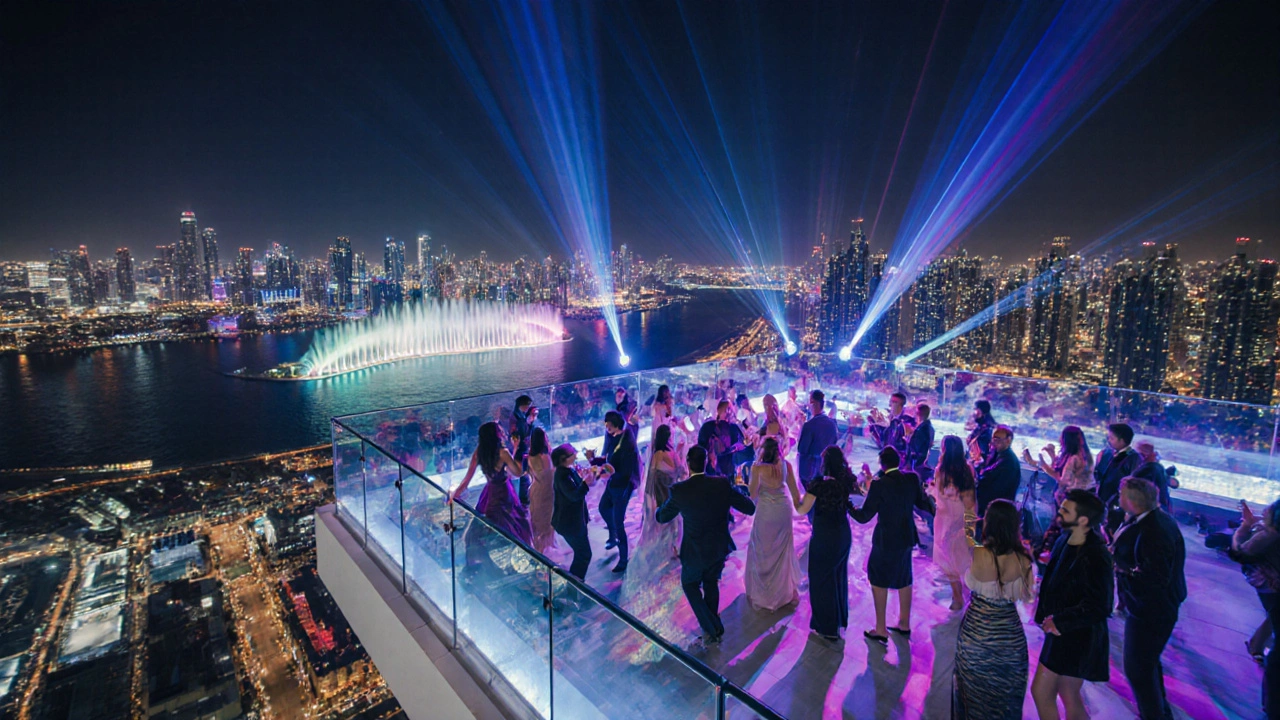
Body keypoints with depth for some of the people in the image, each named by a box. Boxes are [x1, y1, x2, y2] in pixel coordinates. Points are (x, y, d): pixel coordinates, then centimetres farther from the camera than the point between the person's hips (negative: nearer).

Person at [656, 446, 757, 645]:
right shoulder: (722, 484, -16)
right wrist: (739, 488, 10)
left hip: (695, 551, -3)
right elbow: (750, 508, -7)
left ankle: (711, 629, 15)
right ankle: (713, 626, 40)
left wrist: (669, 499, 13)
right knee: (711, 583, 28)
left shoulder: (679, 490, -21)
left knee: (690, 584, 24)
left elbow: (662, 517, -5)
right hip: (720, 548, 3)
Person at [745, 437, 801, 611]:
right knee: (784, 549, 20)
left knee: (763, 550, 13)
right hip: (783, 508, 4)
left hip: (766, 510, -4)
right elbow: (793, 488, 3)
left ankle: (764, 593, 24)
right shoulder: (786, 465, -7)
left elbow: (753, 494, -13)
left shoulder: (757, 468, -19)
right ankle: (788, 590, 35)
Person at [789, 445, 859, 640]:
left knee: (822, 579, 11)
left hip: (823, 537, -6)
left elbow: (801, 510, -20)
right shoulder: (846, 481, -6)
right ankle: (840, 618, 41)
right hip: (843, 534, 6)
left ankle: (827, 626, 22)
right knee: (839, 576, 24)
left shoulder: (818, 484, -23)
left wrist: (793, 490, -9)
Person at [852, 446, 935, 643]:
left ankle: (881, 630, 15)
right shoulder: (912, 479, -9)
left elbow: (864, 516, -18)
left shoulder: (879, 485, -23)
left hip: (886, 540, -6)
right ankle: (904, 624, 36)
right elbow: (923, 503, 5)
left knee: (878, 579, 11)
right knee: (903, 579, 22)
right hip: (907, 538, 6)